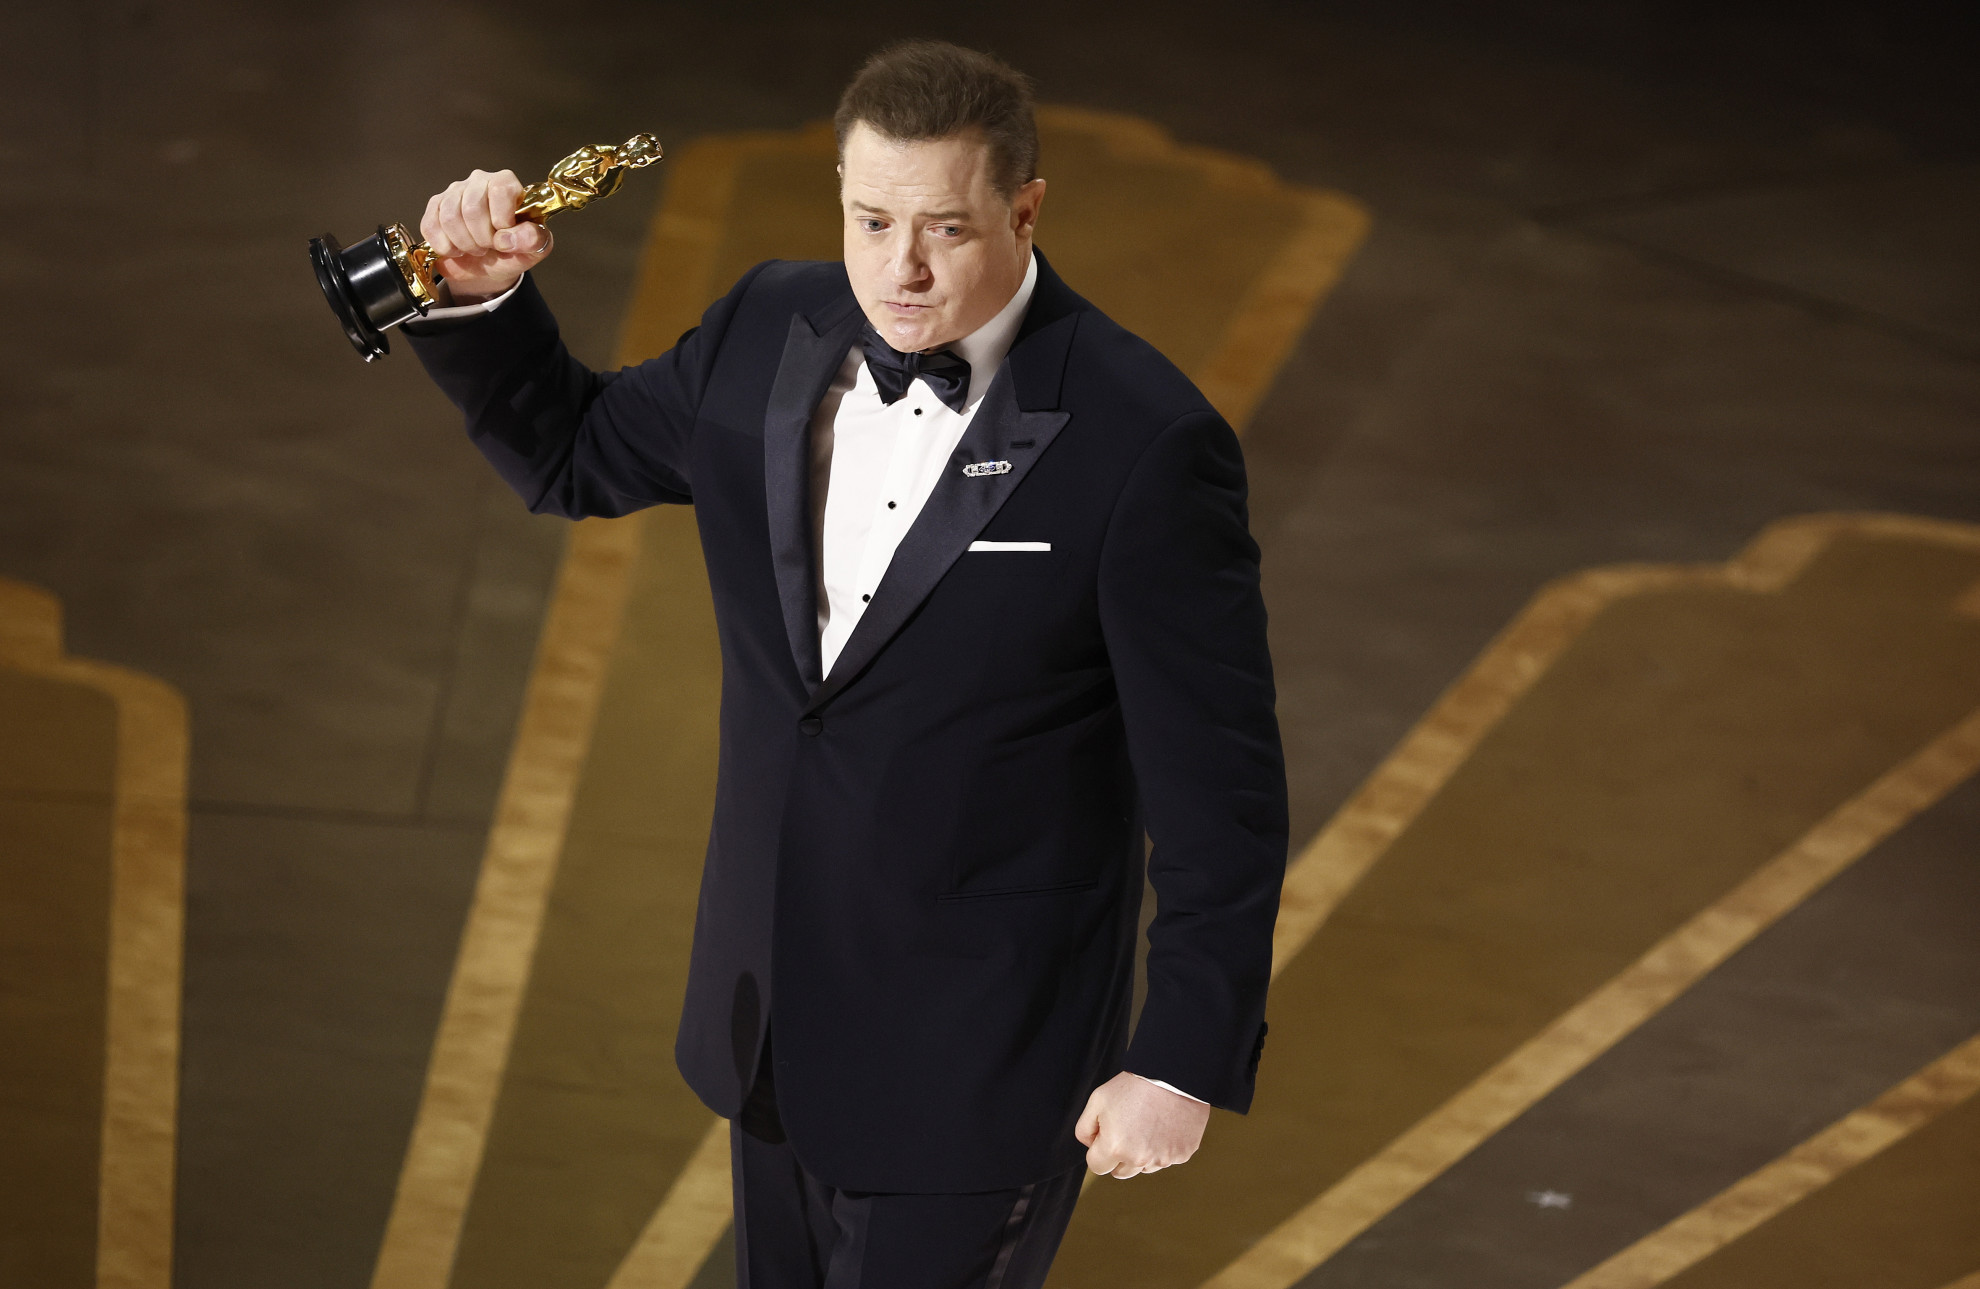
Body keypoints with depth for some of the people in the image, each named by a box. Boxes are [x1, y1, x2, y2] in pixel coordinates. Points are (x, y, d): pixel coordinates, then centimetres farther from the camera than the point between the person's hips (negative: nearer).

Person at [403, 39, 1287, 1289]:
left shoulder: (1141, 443, -22)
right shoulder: (772, 333, -3)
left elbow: (1217, 781, -16)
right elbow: (572, 451, 16)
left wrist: (1188, 1055, -15)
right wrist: (484, 299, -3)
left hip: (978, 1052, -6)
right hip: (780, 1014, 7)